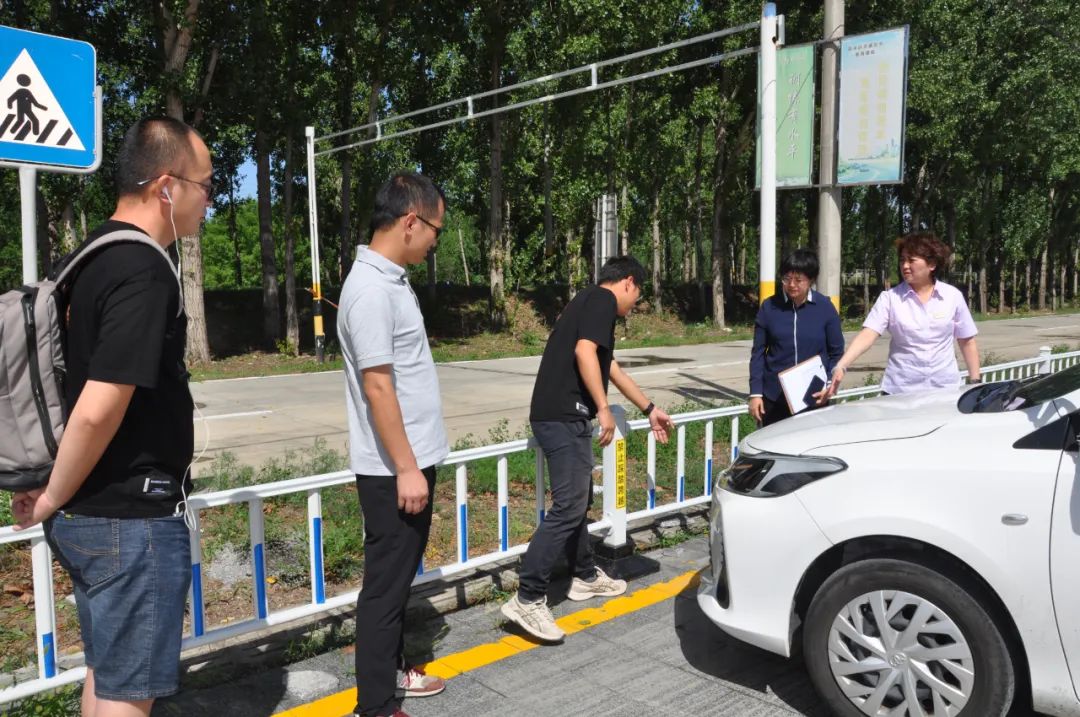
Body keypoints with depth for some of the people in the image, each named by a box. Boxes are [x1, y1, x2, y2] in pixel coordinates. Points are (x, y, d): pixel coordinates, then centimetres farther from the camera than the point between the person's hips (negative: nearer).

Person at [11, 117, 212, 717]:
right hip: (132, 519, -9)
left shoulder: (93, 257, 9)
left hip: (92, 514, 9)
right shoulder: (144, 270, -21)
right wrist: (51, 501, -12)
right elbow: (99, 409, -28)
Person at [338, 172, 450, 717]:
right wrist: (406, 468, -20)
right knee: (386, 583, 2)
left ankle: (390, 671, 36)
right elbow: (377, 386, -23)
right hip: (393, 468, -10)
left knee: (400, 576, 20)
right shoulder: (372, 289, -21)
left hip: (410, 460, 10)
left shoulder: (390, 279, 10)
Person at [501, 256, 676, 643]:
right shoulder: (603, 299, -4)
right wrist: (603, 408, -16)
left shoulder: (589, 302, 24)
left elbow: (612, 369, 34)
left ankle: (586, 576, 34)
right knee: (568, 508, -10)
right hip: (564, 417, -10)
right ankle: (527, 599, -8)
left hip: (561, 416, 10)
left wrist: (650, 410, 42)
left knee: (579, 501, 20)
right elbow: (583, 351, -21)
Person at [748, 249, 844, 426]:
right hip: (774, 398, 0)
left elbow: (836, 352, 5)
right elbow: (758, 353, 3)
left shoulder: (825, 308, -2)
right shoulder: (769, 307, -1)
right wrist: (755, 393, -2)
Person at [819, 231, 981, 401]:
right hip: (900, 390, -1)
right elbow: (867, 335, -15)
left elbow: (967, 342, 8)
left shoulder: (953, 296, 1)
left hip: (945, 388, 1)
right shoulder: (890, 297, -4)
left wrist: (975, 381, 4)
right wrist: (840, 367, -29)